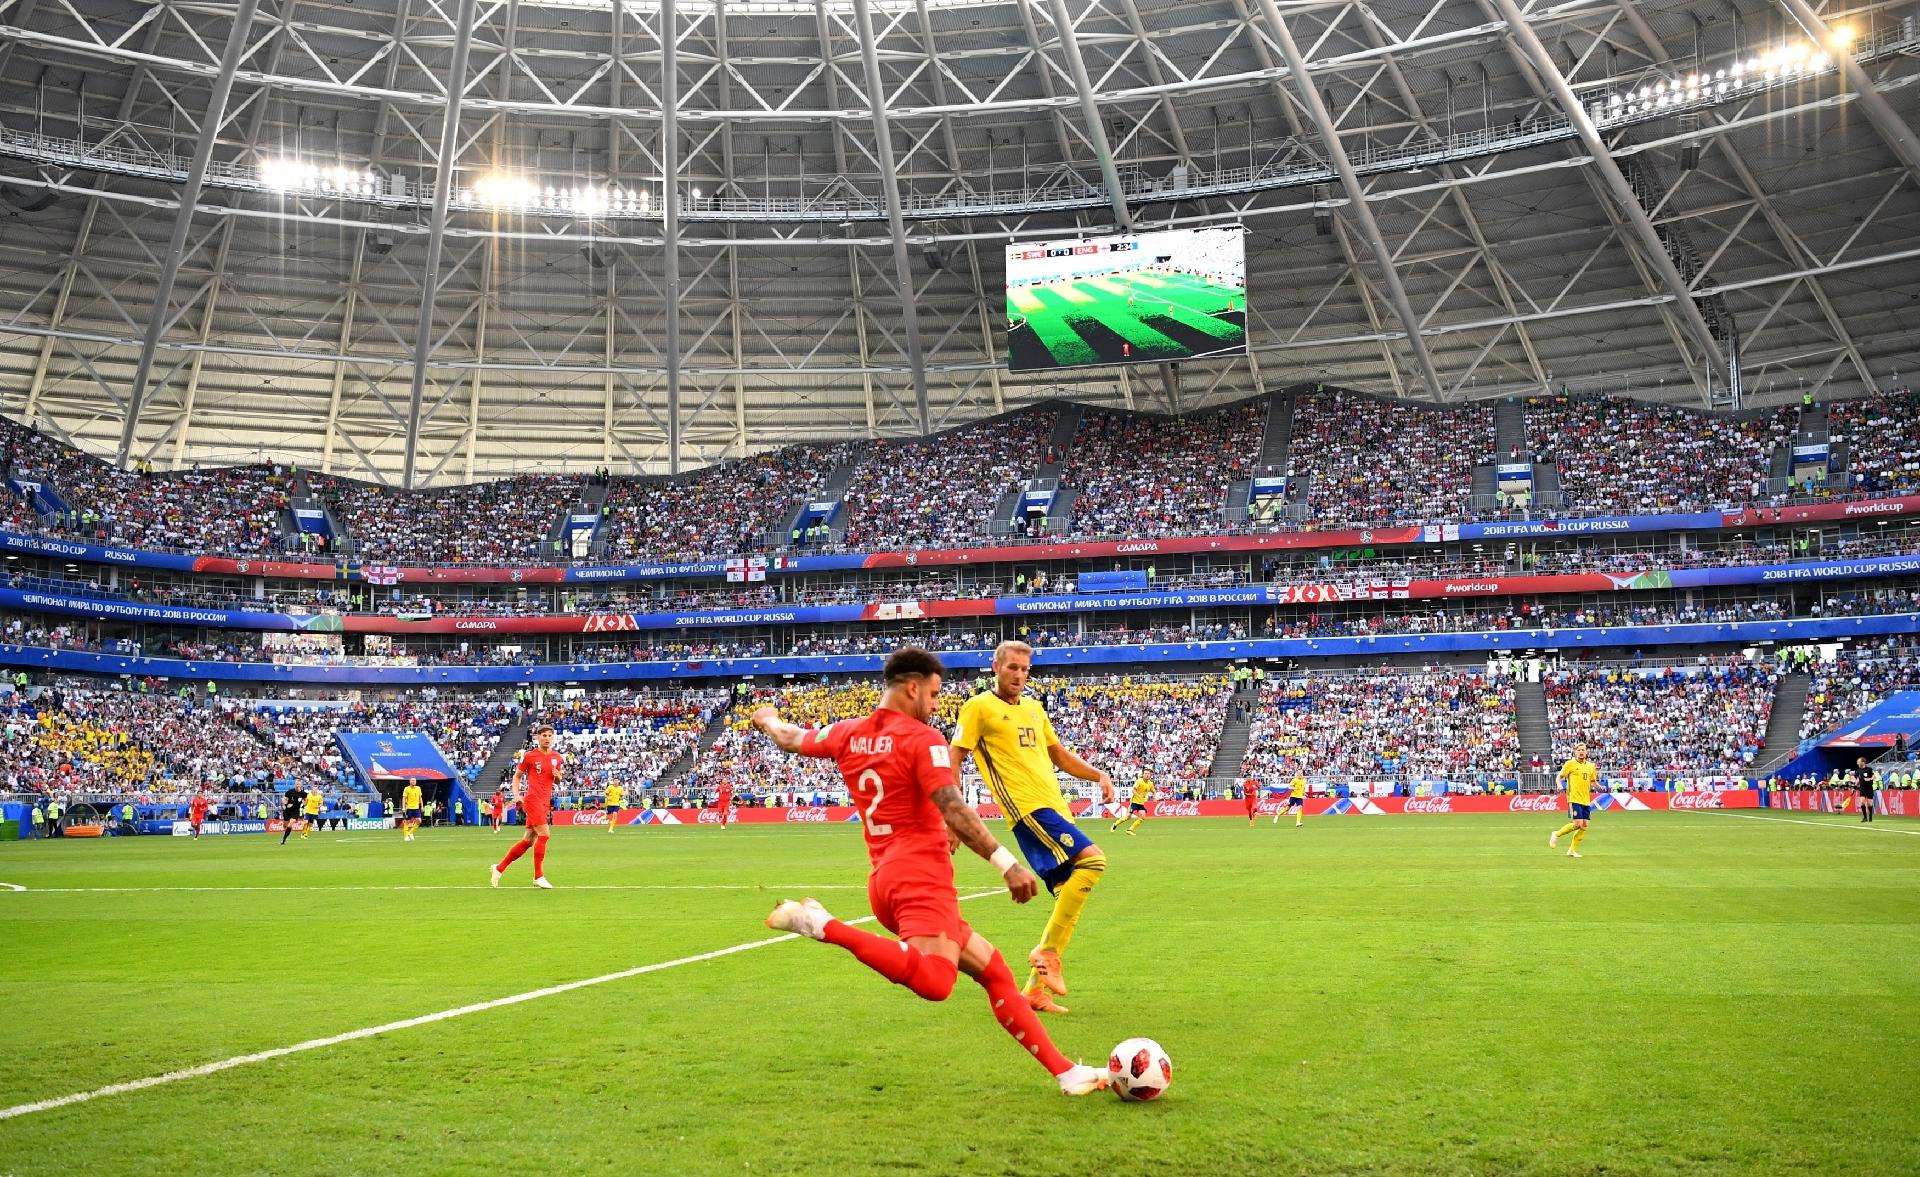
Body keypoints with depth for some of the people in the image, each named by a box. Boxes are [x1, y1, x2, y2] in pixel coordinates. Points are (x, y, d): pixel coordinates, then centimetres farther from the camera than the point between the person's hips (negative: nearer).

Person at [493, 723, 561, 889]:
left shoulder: (556, 757, 11)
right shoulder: (529, 756, -3)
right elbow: (517, 776, 5)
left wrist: (557, 776, -2)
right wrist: (516, 795, -8)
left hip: (545, 802, 6)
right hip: (532, 800, -6)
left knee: (528, 841, 9)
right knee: (543, 835, -16)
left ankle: (499, 867, 23)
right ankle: (539, 876, -8)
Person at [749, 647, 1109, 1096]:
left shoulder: (848, 734, 14)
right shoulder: (922, 739, -7)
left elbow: (790, 739, 31)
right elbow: (953, 810, -18)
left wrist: (767, 718, 53)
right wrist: (1006, 862, -18)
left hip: (885, 878, 10)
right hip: (921, 875, -9)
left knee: (995, 971, 11)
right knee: (934, 982, -30)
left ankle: (1066, 1072, 9)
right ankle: (823, 926, -23)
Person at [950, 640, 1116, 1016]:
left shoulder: (1034, 708, 21)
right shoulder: (979, 707, 0)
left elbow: (1060, 755, 29)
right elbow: (954, 760, -2)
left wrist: (1099, 775, 14)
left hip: (1055, 808, 8)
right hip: (1026, 806, -8)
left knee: (1068, 900, 3)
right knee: (1091, 859, -25)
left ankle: (1035, 988, 9)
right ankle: (1046, 951, -17)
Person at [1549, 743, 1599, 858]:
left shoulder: (1590, 766, 12)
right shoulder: (1570, 764, -3)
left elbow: (1592, 782, 22)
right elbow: (1559, 777, 1)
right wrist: (1560, 785, -19)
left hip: (1586, 800, 6)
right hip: (1574, 799, -6)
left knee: (1584, 826, 2)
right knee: (1577, 824, -15)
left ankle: (1572, 850, 14)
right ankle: (1556, 834, 8)